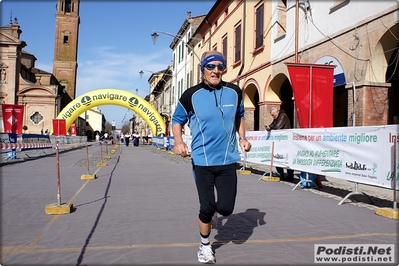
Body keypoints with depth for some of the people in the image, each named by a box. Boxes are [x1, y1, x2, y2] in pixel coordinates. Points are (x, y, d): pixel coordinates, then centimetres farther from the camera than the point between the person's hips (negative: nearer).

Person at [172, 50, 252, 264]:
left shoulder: (234, 92, 0)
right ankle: (205, 246, 31)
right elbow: (177, 121, 4)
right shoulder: (191, 95, -7)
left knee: (226, 208, 0)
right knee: (206, 208, 4)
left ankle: (212, 210, 39)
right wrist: (179, 142, -15)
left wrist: (242, 137, 2)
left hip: (228, 160, 2)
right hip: (202, 161, -2)